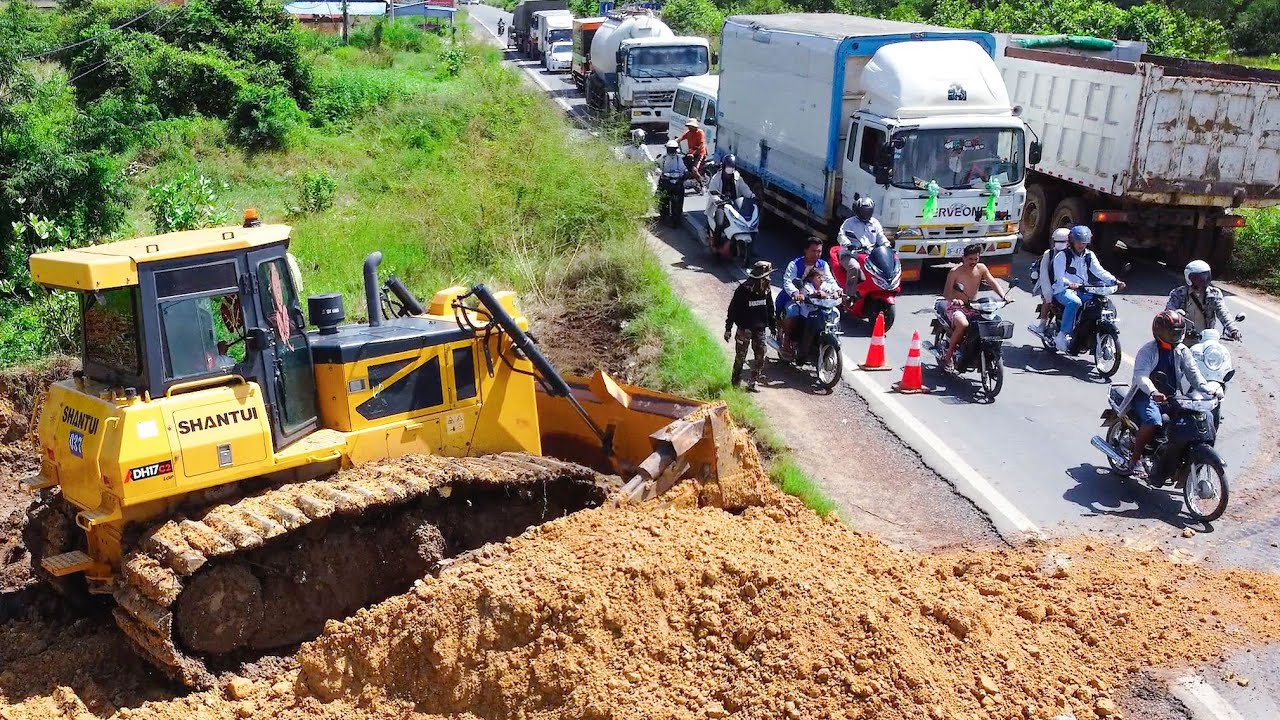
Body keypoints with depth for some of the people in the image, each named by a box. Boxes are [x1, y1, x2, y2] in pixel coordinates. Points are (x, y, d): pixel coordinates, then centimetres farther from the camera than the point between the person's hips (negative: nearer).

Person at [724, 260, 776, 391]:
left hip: (760, 328, 5)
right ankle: (736, 381, 15)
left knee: (760, 355, 0)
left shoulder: (765, 289, 0)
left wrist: (773, 326, 18)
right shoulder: (743, 289, -14)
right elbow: (733, 309, -9)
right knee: (740, 355, 2)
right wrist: (728, 328, -9)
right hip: (744, 328, -4)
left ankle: (753, 382, 8)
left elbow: (770, 308, 13)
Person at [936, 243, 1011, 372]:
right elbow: (946, 292, -16)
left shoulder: (981, 268, 5)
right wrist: (954, 299, -40)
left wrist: (1003, 296, -19)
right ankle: (948, 355, -24)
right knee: (963, 324, -36)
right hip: (955, 307, -6)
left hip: (973, 307, 6)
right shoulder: (955, 272, -10)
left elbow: (992, 283, -1)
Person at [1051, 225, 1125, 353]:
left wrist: (1114, 281, -15)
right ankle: (1063, 335, -33)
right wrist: (1070, 284, -37)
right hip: (1063, 290, -5)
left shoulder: (1089, 255, 13)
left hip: (1082, 290, 5)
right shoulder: (1062, 256, -5)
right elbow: (1059, 276, -17)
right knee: (1074, 302, -37)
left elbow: (1099, 271, 2)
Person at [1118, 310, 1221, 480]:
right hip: (1146, 396, -6)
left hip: (1171, 397, 6)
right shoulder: (1147, 351, -10)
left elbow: (1192, 372, 1)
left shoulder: (1182, 351, 9)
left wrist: (1208, 389, -19)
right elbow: (1141, 375, -25)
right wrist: (1153, 392, -44)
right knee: (1153, 420, -35)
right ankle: (1135, 459, -20)